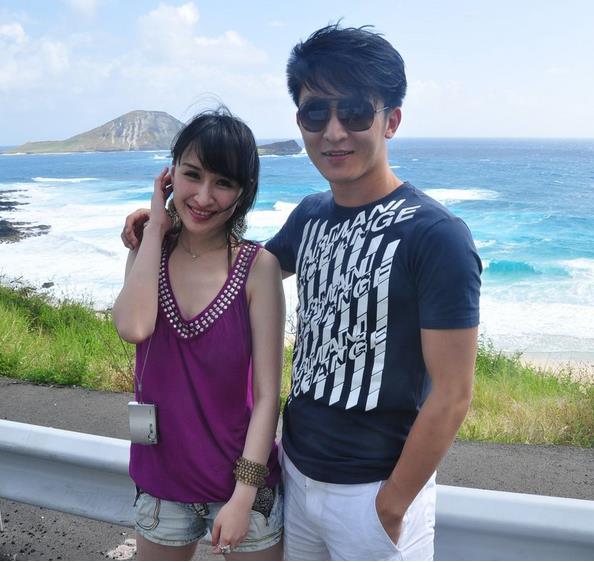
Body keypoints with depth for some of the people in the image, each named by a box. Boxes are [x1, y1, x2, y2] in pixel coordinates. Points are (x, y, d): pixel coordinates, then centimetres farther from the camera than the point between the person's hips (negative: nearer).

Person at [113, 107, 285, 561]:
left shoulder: (257, 266, -14)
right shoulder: (149, 253, -3)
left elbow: (267, 392, -13)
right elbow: (133, 328, -24)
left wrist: (244, 494, -15)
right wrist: (156, 227, -17)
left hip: (242, 478, -3)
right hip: (161, 479, 4)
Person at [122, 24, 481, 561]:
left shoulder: (436, 236, -20)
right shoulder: (311, 215, 0)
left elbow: (451, 396, -18)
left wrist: (391, 506, -13)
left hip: (375, 489, -6)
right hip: (296, 468, 6)